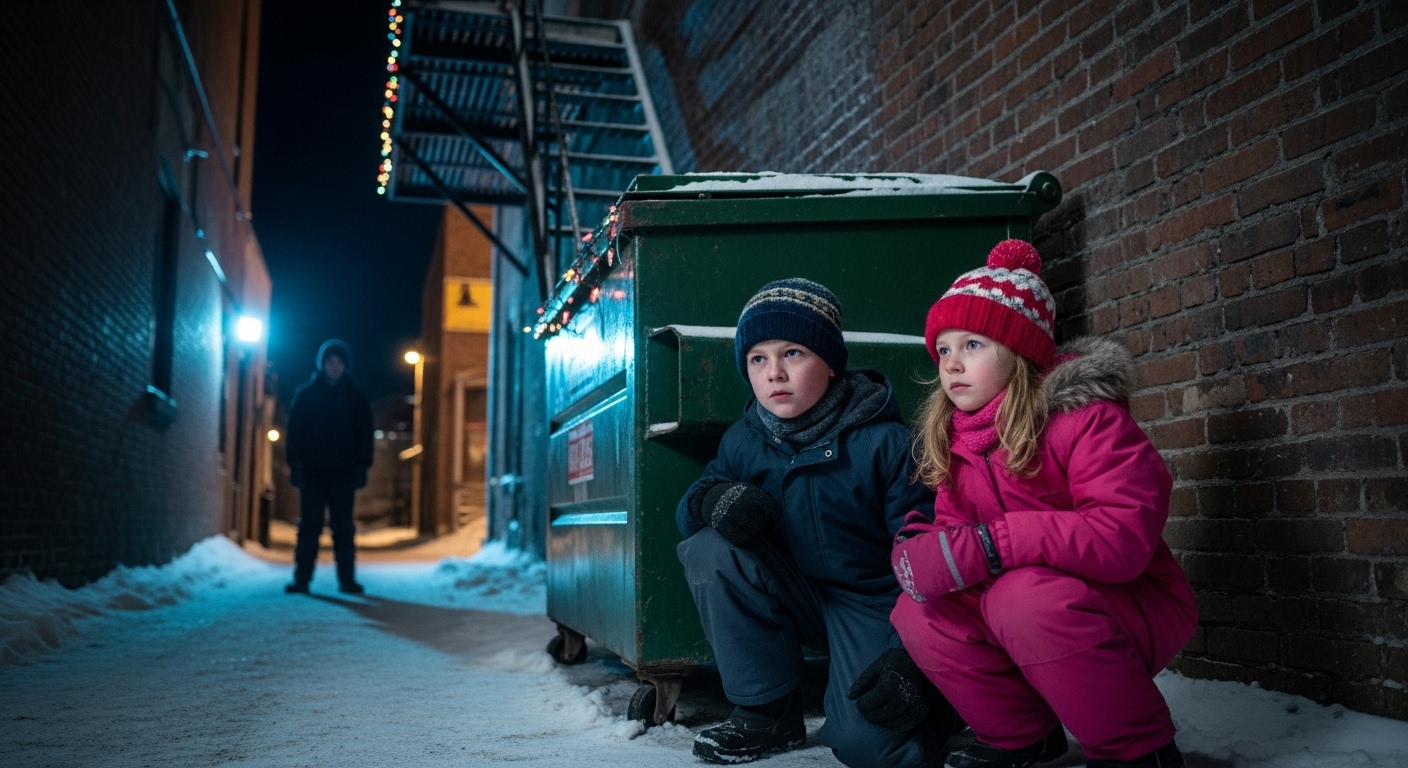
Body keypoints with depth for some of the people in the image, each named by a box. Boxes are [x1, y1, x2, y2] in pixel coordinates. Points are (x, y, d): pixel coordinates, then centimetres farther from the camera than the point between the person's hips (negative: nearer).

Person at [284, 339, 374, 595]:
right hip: (313, 470, 0)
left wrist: (362, 467, -2)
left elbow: (364, 436, 6)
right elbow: (295, 430, 3)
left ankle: (347, 578, 5)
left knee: (343, 527, 2)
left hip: (344, 472, 0)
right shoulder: (306, 394, 5)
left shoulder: (356, 398, 7)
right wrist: (295, 463, -5)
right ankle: (302, 578, 2)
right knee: (309, 525, -1)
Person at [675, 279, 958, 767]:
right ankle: (768, 712, -5)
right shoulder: (743, 442, -3)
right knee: (710, 549, -19)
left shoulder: (884, 442, -17)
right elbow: (687, 513, 0)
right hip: (802, 596, 5)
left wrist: (911, 657, -27)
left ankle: (938, 694, 9)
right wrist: (712, 499, -25)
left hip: (878, 607, -5)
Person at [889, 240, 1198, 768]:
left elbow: (1124, 536, -31)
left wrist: (990, 546, -38)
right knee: (918, 610, -16)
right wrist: (926, 548, -23)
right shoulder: (953, 438, 3)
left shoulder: (1086, 418, -19)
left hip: (1136, 606, -6)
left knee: (1024, 596, -35)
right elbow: (955, 528, 3)